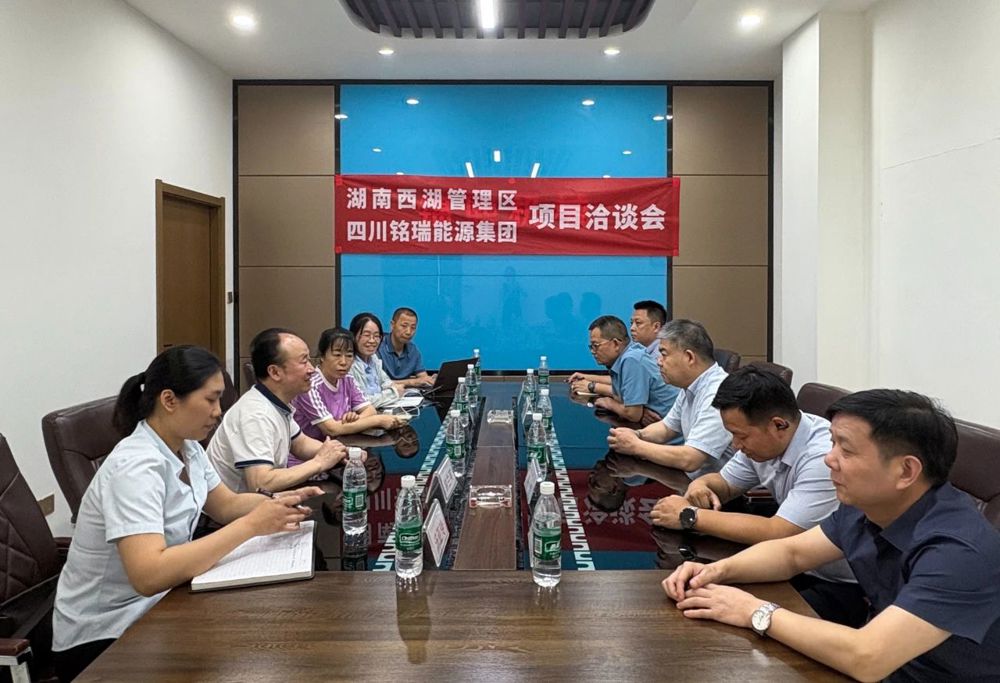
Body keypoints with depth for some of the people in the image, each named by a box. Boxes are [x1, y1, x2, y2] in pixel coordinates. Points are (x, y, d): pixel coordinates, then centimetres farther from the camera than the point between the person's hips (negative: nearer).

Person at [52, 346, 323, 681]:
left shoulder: (186, 446, -2)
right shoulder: (135, 466, -28)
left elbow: (226, 505, 9)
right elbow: (148, 575, -37)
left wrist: (275, 503, -11)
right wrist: (251, 525, -34)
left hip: (154, 604, 7)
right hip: (103, 637, -7)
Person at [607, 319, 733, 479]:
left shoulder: (718, 394, -24)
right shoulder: (691, 387, 7)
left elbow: (688, 460, -28)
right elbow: (667, 427, 20)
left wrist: (635, 446, -16)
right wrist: (638, 435, -1)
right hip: (692, 480, 8)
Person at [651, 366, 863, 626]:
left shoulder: (824, 456, -28)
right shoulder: (762, 440, -2)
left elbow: (776, 534, -30)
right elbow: (725, 482, 14)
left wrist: (691, 516, -24)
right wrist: (701, 484, -10)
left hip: (844, 586, -7)